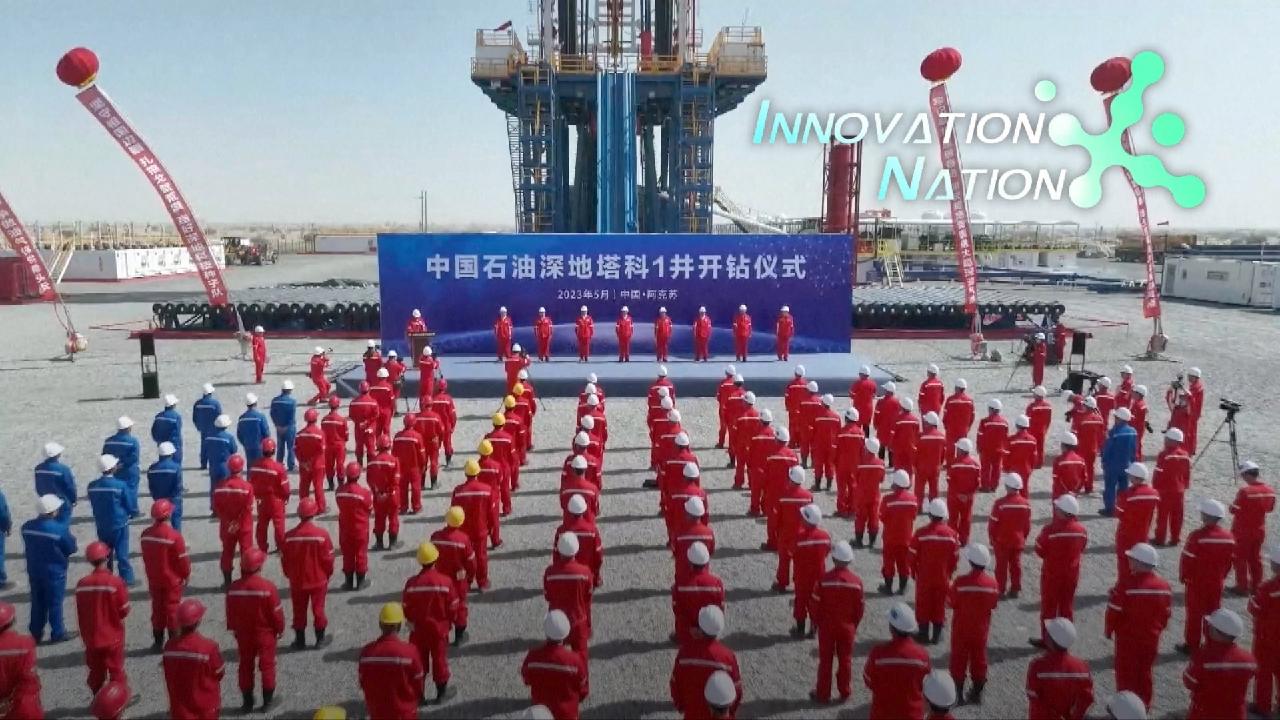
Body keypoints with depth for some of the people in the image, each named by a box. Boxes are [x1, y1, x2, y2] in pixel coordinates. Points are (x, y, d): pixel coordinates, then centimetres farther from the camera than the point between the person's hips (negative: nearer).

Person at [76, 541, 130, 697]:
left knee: (96, 672, 19)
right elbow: (124, 611, -13)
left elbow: (80, 613, 2)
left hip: (91, 638, 3)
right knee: (116, 672, 12)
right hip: (113, 637, -3)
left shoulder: (82, 584, -9)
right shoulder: (115, 582, -21)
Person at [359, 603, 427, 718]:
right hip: (404, 713, -3)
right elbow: (418, 684, -9)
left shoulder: (366, 652, -13)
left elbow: (363, 684, 1)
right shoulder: (410, 651, -22)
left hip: (377, 713, 3)